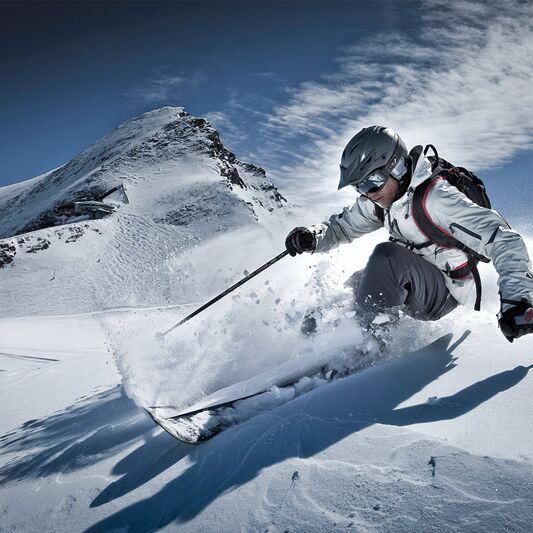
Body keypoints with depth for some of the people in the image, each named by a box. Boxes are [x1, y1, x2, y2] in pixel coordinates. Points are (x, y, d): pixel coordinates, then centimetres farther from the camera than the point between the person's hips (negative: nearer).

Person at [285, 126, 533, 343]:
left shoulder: (435, 197, -28)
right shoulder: (379, 198, -4)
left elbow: (503, 239, -32)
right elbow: (343, 225, 8)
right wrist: (311, 237, -15)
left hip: (443, 294, -8)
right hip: (414, 285, 8)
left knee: (387, 255, -30)